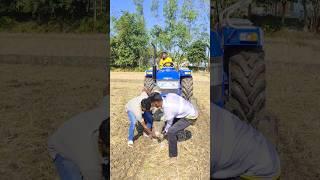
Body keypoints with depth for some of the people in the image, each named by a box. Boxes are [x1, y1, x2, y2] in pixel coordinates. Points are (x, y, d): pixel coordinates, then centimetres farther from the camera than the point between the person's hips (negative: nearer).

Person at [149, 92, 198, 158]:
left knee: (171, 131, -13)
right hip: (190, 109, 9)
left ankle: (173, 154, 4)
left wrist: (165, 131, 10)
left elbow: (169, 123, -10)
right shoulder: (168, 95, -9)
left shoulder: (167, 109, -28)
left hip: (190, 117, -9)